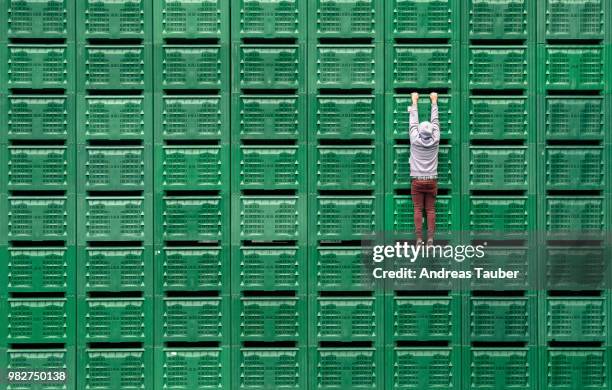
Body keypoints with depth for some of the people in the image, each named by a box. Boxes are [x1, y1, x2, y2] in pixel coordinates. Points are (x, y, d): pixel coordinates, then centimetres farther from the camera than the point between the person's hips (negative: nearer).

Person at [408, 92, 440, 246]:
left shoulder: (415, 141, -8)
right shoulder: (435, 141, -4)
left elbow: (413, 122, 3)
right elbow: (435, 121, 6)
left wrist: (414, 101, 15)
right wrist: (434, 101, 18)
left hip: (417, 181, -1)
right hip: (431, 181, 1)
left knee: (418, 210, -1)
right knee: (431, 210, 1)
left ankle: (419, 238, -7)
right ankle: (430, 238, -6)